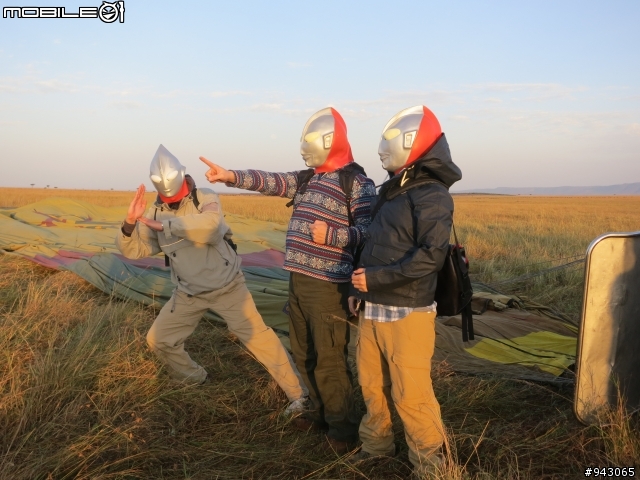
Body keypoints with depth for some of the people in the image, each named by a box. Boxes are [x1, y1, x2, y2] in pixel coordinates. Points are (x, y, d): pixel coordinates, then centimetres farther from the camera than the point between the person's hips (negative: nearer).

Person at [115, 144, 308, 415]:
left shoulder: (205, 199, -16)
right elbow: (131, 250, -1)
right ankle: (193, 380, 33)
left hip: (227, 286, -5)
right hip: (189, 293, 5)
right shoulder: (155, 213, -1)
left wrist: (166, 225, -36)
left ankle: (297, 393, 3)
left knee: (257, 336, -7)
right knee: (158, 340, 9)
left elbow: (209, 224, -39)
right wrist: (130, 222, -19)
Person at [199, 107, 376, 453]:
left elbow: (370, 231, -17)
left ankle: (343, 427, 17)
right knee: (304, 353, 18)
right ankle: (320, 412, 36)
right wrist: (231, 176, -7)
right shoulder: (307, 178, 14)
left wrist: (330, 236, -25)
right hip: (298, 280, 9)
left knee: (328, 359, 0)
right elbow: (270, 182, 4)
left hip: (327, 285, -8)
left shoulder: (357, 183, -10)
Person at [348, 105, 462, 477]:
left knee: (411, 393, 0)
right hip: (373, 310, 8)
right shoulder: (392, 191, 15)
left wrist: (376, 278, -20)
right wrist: (360, 288, 17)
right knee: (372, 383, 17)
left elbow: (430, 256, -22)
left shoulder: (433, 196, -12)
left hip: (407, 314, -8)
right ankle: (377, 442, 37)